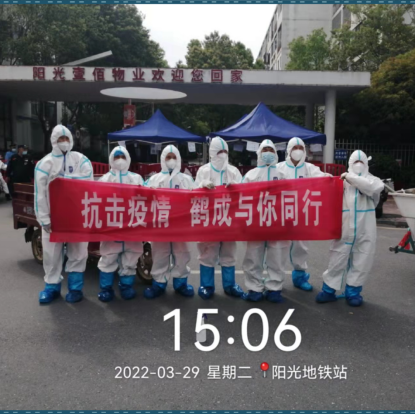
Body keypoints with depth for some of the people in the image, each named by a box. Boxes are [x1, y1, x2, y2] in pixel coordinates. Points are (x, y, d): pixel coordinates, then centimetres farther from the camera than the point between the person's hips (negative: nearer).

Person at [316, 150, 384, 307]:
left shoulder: (373, 180, 8)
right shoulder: (344, 181, 5)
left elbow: (373, 188, -15)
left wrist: (351, 178, -17)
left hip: (365, 230, 2)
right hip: (345, 229, -1)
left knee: (361, 262, 8)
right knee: (337, 259, 3)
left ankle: (353, 292, 22)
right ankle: (329, 290, 15)